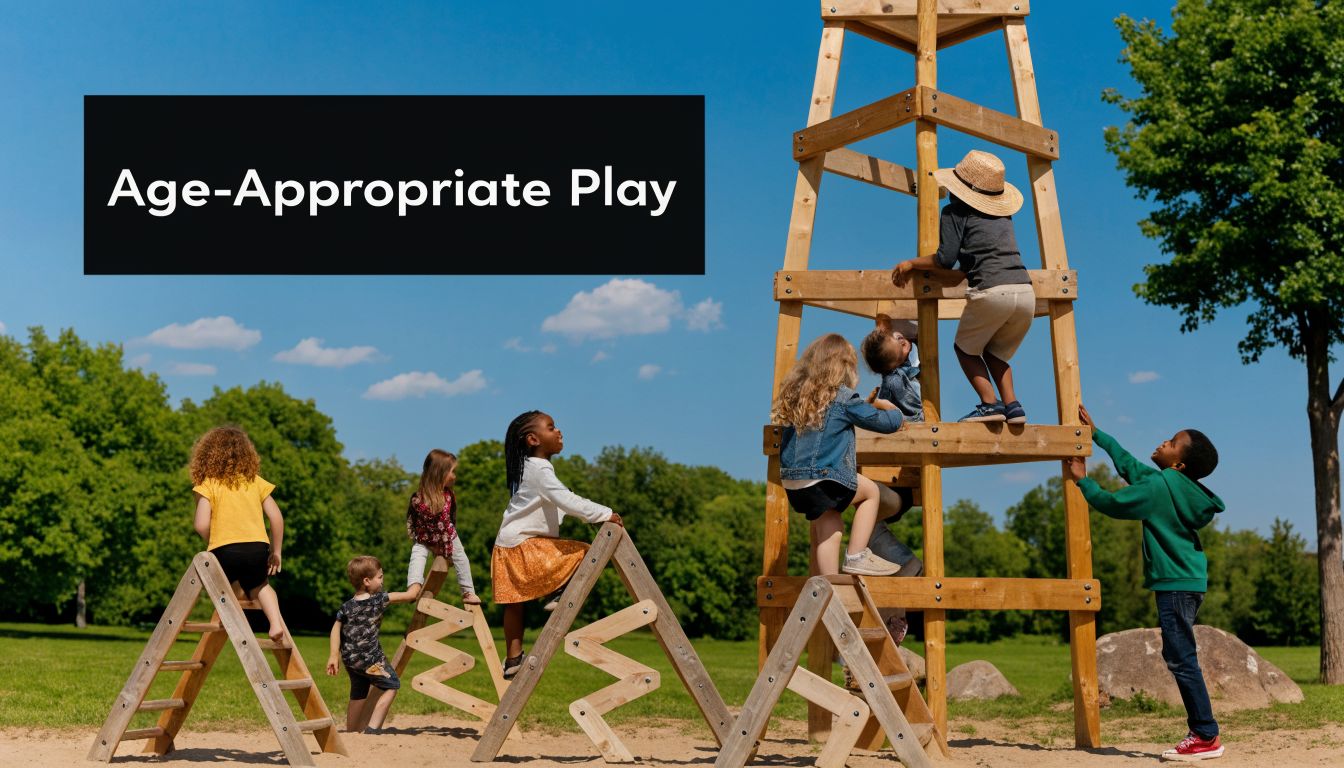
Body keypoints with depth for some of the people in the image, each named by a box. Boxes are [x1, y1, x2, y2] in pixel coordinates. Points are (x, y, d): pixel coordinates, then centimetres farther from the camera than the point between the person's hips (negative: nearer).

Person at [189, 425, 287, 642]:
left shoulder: (208, 484, 2)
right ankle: (275, 622, 7)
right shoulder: (255, 481, 12)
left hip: (225, 551, -3)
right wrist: (276, 552, 17)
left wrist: (212, 543, 12)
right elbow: (276, 517, 8)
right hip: (258, 548, 4)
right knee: (260, 585, 29)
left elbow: (201, 525, -8)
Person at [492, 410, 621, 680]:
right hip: (523, 545, -10)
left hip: (510, 546, 10)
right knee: (586, 555, -12)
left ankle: (513, 659, 12)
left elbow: (564, 500, 21)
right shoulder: (540, 470, -16)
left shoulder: (536, 468, 17)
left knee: (514, 602, 10)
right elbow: (567, 501, -26)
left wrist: (595, 514, 11)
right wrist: (604, 514, -23)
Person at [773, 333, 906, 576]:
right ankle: (856, 556, 9)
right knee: (870, 491, 15)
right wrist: (895, 412, 27)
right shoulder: (843, 397, -6)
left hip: (791, 481, 6)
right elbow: (886, 423, 0)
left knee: (827, 526, 16)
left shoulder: (796, 394, 10)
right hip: (822, 479, -6)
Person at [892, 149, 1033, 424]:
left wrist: (911, 263, 14)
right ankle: (1012, 404, 7)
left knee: (965, 348, 17)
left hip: (991, 291, -6)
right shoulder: (1003, 215, 25)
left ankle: (990, 403, -1)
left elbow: (946, 259, 0)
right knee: (995, 352, 25)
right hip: (1026, 291, 6)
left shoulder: (956, 211, 7)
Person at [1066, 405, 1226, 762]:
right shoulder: (1171, 484, 14)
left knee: (1182, 659, -8)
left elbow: (1112, 504, -9)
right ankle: (1201, 733, 13)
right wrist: (1095, 433, 32)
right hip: (1184, 581, 10)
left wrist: (1082, 480, 6)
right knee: (1179, 658, 12)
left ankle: (1207, 738, -7)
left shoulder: (1159, 487, -15)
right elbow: (1128, 464, 27)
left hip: (1177, 584, -10)